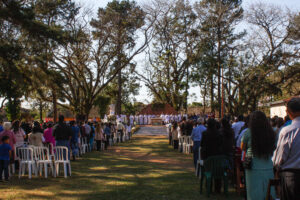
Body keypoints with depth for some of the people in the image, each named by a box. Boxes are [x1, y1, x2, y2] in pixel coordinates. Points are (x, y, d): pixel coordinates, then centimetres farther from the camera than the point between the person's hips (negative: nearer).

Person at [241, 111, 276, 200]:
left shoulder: (248, 132, -6)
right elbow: (273, 148, 11)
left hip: (254, 168, -3)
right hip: (268, 168, 3)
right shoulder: (271, 132, 0)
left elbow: (242, 148, 8)